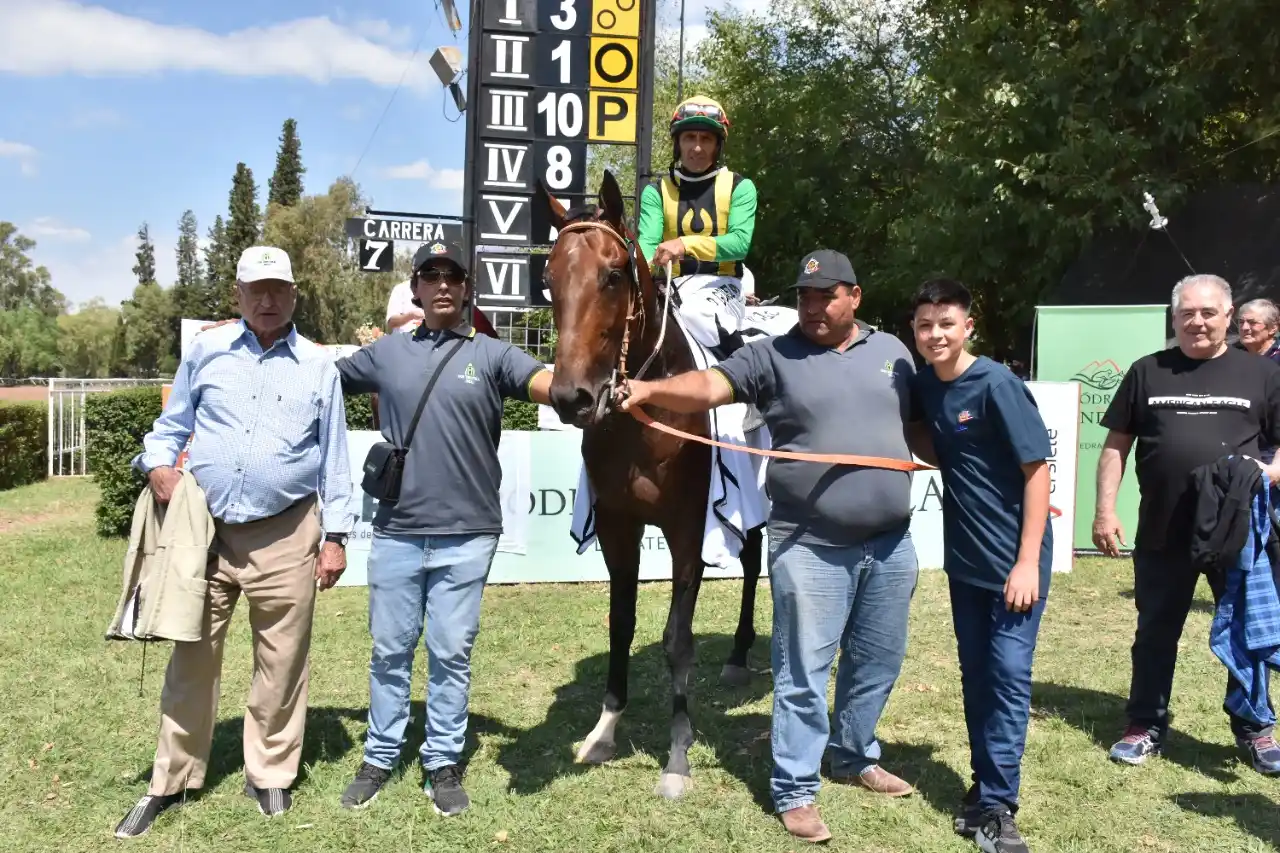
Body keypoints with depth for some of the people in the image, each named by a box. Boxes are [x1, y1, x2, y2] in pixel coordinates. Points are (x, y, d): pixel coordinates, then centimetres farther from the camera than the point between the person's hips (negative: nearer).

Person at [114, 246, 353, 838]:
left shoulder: (319, 367, 4)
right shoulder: (206, 351, 6)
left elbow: (334, 458, 6)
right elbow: (172, 424, 12)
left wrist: (335, 537, 2)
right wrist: (157, 465, -10)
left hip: (285, 535, -1)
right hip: (205, 528, 1)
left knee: (281, 662, 7)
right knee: (191, 656, 10)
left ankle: (270, 775, 25)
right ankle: (171, 781, 25)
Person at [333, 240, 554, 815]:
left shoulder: (490, 354, 0)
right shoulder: (386, 352, 8)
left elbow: (550, 385, -14)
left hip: (466, 535, -2)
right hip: (397, 531, 2)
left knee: (451, 653, 8)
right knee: (389, 651, 13)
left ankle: (443, 763, 23)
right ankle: (379, 759, 29)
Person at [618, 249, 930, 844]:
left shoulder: (892, 352, 10)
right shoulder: (773, 356, -4)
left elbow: (921, 428, 18)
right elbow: (709, 386, -18)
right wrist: (652, 390, -35)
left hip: (890, 545, 5)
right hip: (811, 549, -5)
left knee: (877, 663, 19)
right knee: (804, 673, 2)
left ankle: (855, 757, 41)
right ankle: (794, 790, 17)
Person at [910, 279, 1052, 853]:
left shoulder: (997, 385, -16)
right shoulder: (923, 385, 2)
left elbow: (1038, 469, -15)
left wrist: (1027, 563, -17)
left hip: (1014, 558, -6)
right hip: (963, 558, 6)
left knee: (1009, 674, -2)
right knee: (975, 673, 14)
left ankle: (995, 807, 7)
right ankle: (985, 785, 28)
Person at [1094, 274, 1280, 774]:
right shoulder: (1147, 372, 6)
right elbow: (1116, 445, 6)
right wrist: (1105, 510, -2)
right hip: (1162, 532, 0)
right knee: (1155, 632, 10)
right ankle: (1147, 727, 23)